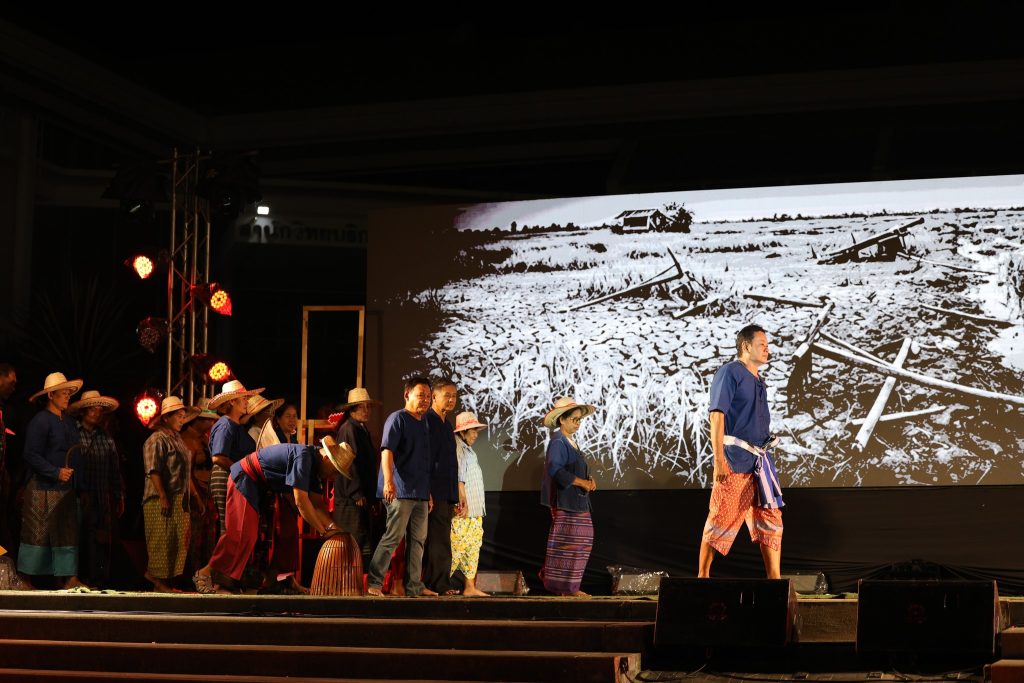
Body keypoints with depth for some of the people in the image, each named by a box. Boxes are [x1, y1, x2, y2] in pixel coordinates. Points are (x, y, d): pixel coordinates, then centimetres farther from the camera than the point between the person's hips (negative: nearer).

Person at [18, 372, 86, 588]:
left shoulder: (69, 423, 16)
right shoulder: (40, 421, -8)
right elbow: (31, 455, -15)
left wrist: (80, 484, 12)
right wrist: (56, 472, -22)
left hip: (66, 489, 8)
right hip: (44, 489, -7)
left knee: (67, 534, 2)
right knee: (38, 535, -4)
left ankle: (68, 579, 1)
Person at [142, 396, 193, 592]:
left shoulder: (177, 439, 18)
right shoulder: (157, 440, -10)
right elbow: (153, 471, -17)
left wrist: (186, 499, 18)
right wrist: (163, 498, -22)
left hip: (178, 500, 9)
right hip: (161, 500, -9)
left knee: (176, 541, 9)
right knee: (162, 540, -5)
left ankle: (162, 579, 14)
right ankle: (157, 578, 2)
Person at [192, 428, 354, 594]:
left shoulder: (314, 464, 2)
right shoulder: (303, 456, -29)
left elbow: (317, 503, 2)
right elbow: (301, 501, -32)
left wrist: (331, 526, -14)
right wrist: (324, 531, -25)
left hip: (263, 487, 10)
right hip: (245, 480, -10)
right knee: (241, 533, -14)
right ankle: (205, 574, -6)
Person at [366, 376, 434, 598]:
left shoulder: (423, 424, 19)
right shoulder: (398, 419, -5)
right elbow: (387, 450, -17)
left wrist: (428, 493, 22)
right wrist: (388, 481, -28)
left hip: (420, 493, 8)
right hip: (400, 490, -8)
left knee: (418, 539, 8)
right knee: (393, 537, -10)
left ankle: (414, 585, 13)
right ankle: (373, 582, -5)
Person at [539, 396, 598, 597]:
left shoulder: (572, 441, 16)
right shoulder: (558, 442, -13)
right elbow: (555, 470, -25)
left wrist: (590, 480, 1)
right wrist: (582, 482, -22)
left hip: (577, 501, 10)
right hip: (564, 501, -10)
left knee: (582, 541, 11)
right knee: (567, 542, -5)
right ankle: (564, 587, 2)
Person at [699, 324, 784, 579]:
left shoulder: (758, 380, 19)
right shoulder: (730, 372, -6)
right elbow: (717, 415, -14)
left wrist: (764, 459, 20)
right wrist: (719, 460, -21)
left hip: (759, 461, 8)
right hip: (735, 459, -8)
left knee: (770, 519, 6)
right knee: (721, 519, -5)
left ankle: (775, 580, 10)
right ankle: (702, 577, 3)